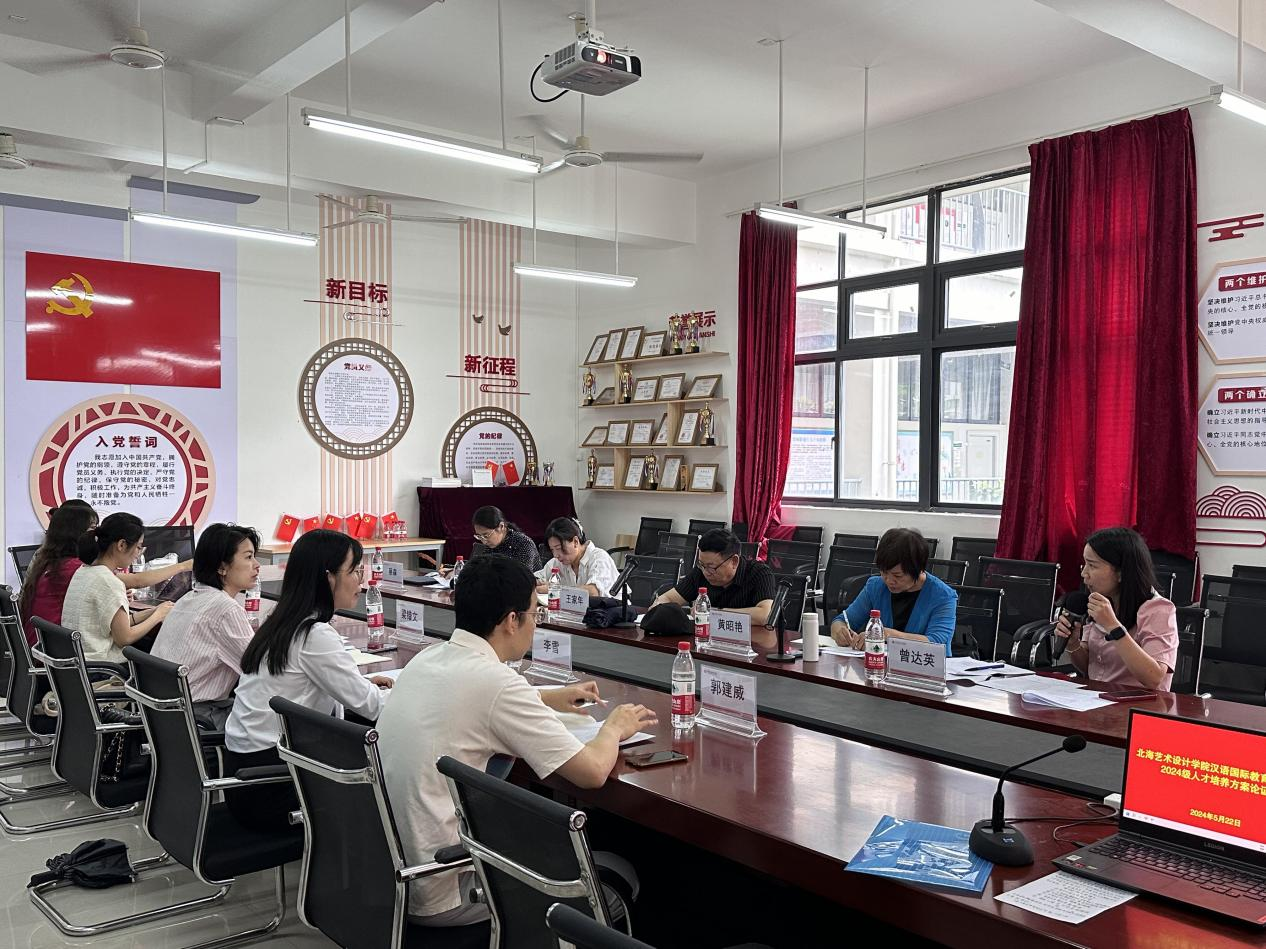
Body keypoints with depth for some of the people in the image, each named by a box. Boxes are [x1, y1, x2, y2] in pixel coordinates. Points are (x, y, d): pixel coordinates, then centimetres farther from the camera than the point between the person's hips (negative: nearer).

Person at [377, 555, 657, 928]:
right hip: (437, 897, -8)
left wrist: (548, 698, 25)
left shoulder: (428, 659, 3)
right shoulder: (496, 680, -21)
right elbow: (593, 772, -16)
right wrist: (614, 727, 4)